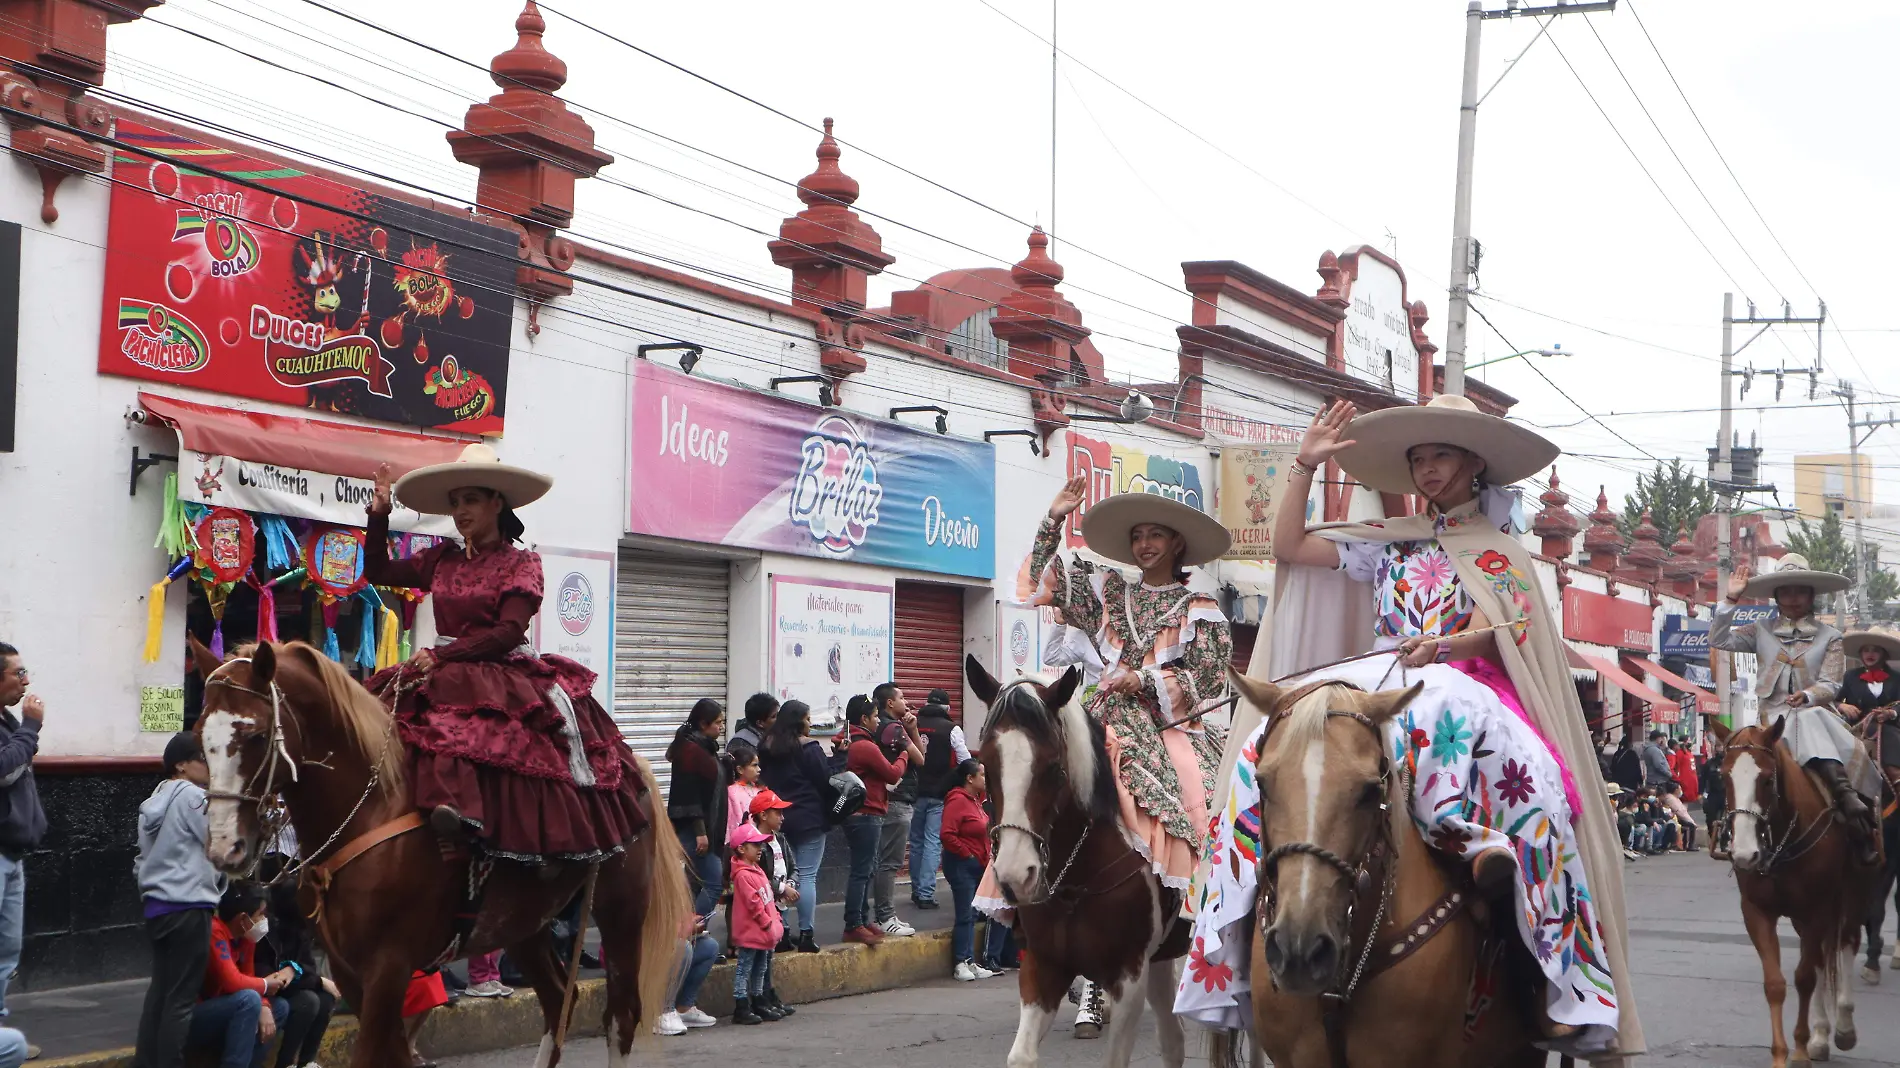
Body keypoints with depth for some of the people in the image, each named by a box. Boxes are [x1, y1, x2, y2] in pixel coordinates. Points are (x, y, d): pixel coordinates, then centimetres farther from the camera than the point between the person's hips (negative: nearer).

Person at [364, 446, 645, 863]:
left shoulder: (521, 563, 1)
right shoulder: (442, 561, 17)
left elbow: (508, 632, -11)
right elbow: (377, 571, 24)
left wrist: (442, 655, -19)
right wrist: (379, 514, 11)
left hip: (504, 676, -6)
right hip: (448, 673, 6)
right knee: (385, 704, -24)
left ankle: (456, 814, -53)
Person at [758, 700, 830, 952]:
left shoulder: (767, 748, 7)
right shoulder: (809, 749, -12)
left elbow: (764, 781, 11)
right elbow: (825, 782, -9)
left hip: (778, 818, 6)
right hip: (808, 819, -6)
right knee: (807, 875, -2)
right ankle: (806, 935, -2)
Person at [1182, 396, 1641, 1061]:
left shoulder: (1501, 552, 15)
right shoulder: (1390, 544, 23)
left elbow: (1492, 634, -1)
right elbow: (1289, 548, 20)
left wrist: (1439, 646, -22)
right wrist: (1306, 466, 12)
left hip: (1464, 689, -3)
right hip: (1377, 687, 3)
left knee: (1524, 773, -37)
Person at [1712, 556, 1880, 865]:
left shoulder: (1829, 638, 12)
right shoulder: (1761, 632, 16)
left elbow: (1830, 685, 3)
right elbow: (1718, 640, 6)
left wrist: (1808, 696, -19)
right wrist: (1729, 600, -1)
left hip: (1817, 711, 0)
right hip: (1774, 714, 0)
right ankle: (1846, 796, -53)